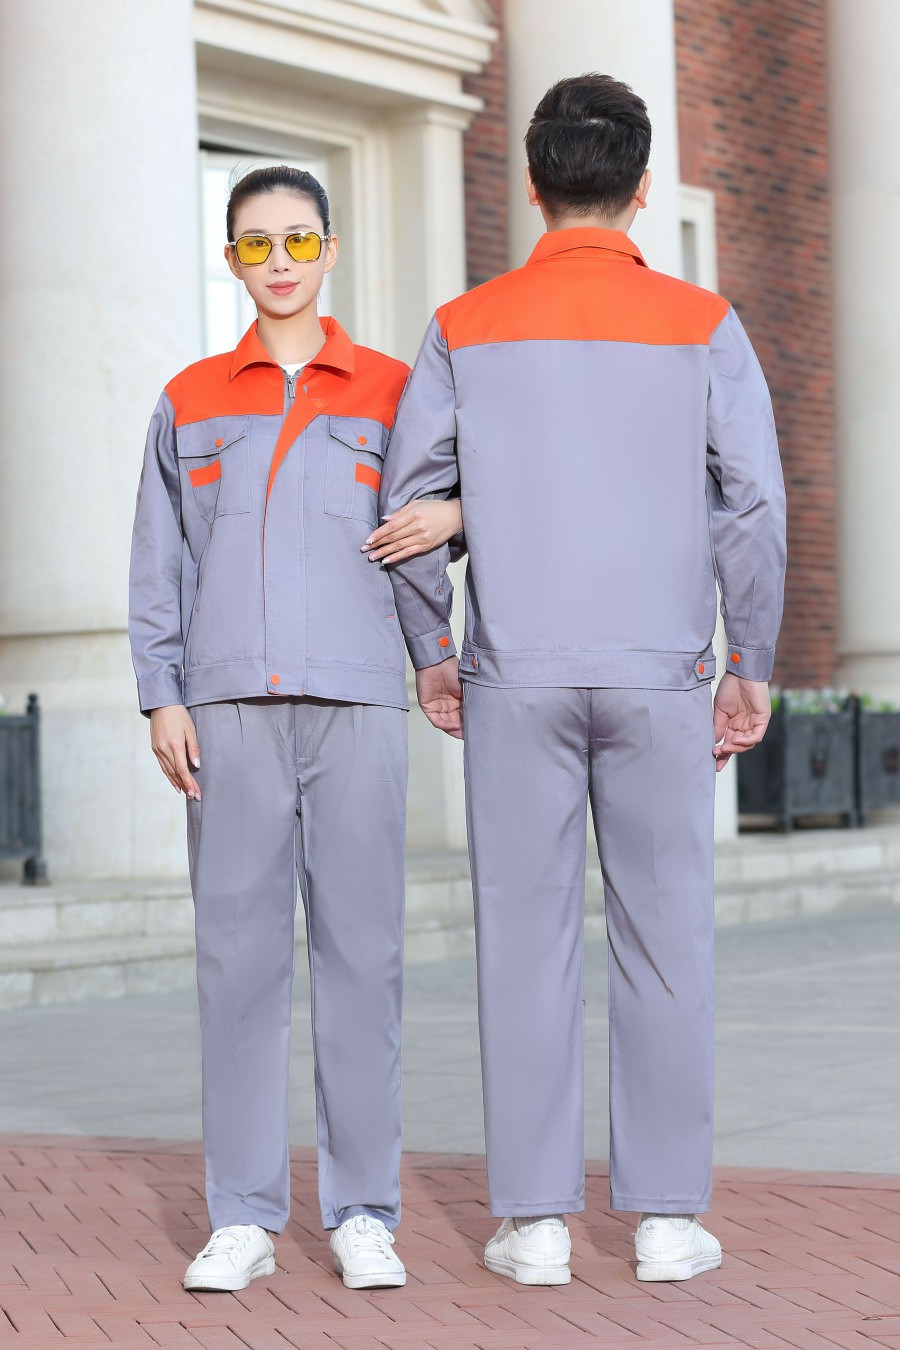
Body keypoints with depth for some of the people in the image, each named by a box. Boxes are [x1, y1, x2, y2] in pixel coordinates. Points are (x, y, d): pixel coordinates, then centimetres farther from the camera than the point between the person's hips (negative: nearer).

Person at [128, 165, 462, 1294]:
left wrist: (455, 515, -5)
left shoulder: (391, 393, 12)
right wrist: (163, 698, 2)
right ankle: (242, 1218, 4)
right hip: (230, 711, 1)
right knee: (237, 954, -1)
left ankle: (363, 1214, 4)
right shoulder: (189, 403, 15)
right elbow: (159, 566, 13)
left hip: (355, 703, -1)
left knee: (361, 952, -3)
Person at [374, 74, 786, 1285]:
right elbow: (754, 507, -6)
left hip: (514, 681, 1)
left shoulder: (465, 330, 2)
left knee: (526, 943, 4)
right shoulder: (702, 327, -1)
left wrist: (432, 656, 11)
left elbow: (411, 500, -1)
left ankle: (535, 1219, 6)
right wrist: (753, 670, 3)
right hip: (659, 681, 0)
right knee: (664, 940, 6)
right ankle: (667, 1216, 7)